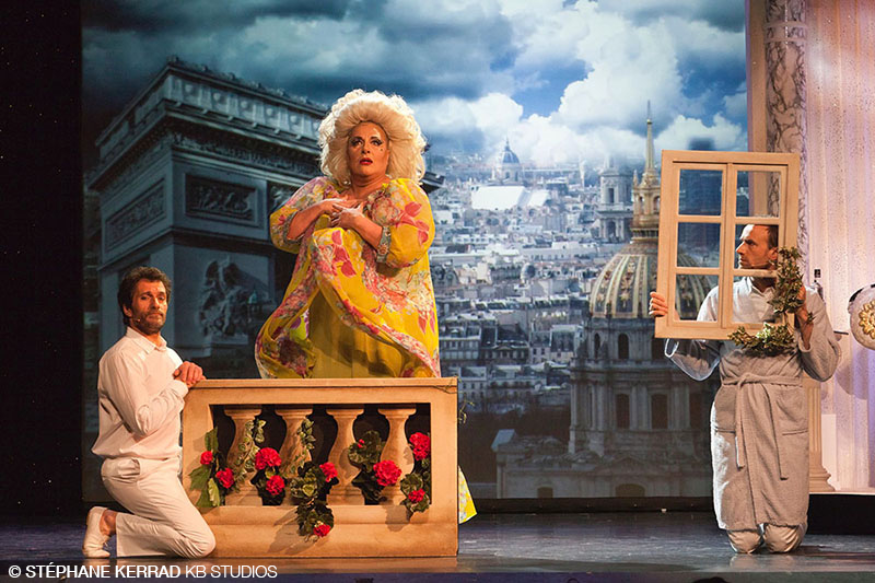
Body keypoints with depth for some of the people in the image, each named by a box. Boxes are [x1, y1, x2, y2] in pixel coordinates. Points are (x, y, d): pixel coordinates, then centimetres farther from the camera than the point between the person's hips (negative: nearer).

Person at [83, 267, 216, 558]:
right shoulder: (123, 356, -13)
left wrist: (193, 372, 1)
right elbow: (144, 421, -21)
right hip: (136, 471, -9)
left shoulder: (168, 356, 16)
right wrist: (180, 384, -11)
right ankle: (110, 523, -6)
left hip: (166, 467, 9)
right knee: (201, 543, -19)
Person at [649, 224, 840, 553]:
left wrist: (803, 316, -7)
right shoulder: (721, 299, 10)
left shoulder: (807, 301, 7)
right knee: (743, 541, -2)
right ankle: (749, 526, 33)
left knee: (781, 540, -6)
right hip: (733, 416, 1)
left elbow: (824, 369, 1)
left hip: (783, 418, -1)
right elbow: (699, 366, 7)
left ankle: (787, 522, 29)